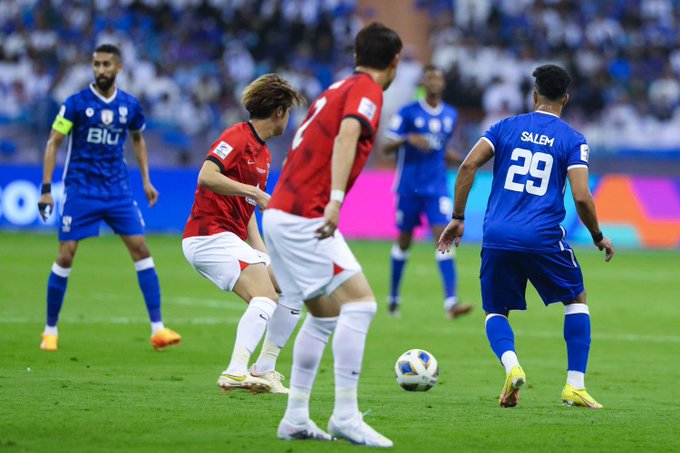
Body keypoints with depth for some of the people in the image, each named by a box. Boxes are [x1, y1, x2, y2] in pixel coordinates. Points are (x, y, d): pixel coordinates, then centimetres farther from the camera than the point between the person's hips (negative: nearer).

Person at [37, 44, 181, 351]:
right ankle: (50, 330, 9)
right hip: (80, 190, -3)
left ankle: (157, 328, -3)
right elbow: (53, 144, -5)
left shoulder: (130, 106, 3)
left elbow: (138, 140, 22)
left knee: (141, 249, -6)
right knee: (65, 256, -6)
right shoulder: (76, 103, -7)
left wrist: (146, 180, 15)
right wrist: (46, 188, -11)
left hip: (118, 190, 3)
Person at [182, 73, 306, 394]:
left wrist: (262, 252, 13)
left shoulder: (263, 153, 19)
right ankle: (236, 373, -37)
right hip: (209, 234, -10)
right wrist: (256, 193, -25)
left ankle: (263, 370, 10)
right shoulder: (237, 138, -10)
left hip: (232, 241, 10)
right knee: (265, 297, -26)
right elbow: (206, 177, -26)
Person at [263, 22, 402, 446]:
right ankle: (346, 415, -17)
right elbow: (346, 136, -26)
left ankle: (296, 418, 15)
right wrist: (335, 200, -37)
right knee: (360, 302, -13)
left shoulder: (338, 89, 20)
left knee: (325, 314, 16)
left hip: (281, 214, 9)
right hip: (304, 216, -9)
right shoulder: (367, 92, -7)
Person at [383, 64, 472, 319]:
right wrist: (408, 139, -27)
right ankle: (394, 297, 29)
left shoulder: (450, 115, 9)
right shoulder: (408, 113, -5)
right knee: (404, 241, 10)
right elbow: (387, 147, -8)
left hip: (437, 189, 2)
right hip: (409, 188, -2)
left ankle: (450, 302, -21)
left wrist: (462, 161, 4)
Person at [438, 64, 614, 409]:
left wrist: (457, 218, 6)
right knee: (576, 300, 21)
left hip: (497, 238, 2)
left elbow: (468, 165, -1)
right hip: (544, 239, -1)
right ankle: (575, 386, 11)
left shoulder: (506, 127, 11)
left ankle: (511, 366, -16)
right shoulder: (573, 140, 4)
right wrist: (598, 237, 10)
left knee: (496, 312, 16)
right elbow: (581, 198, -6)